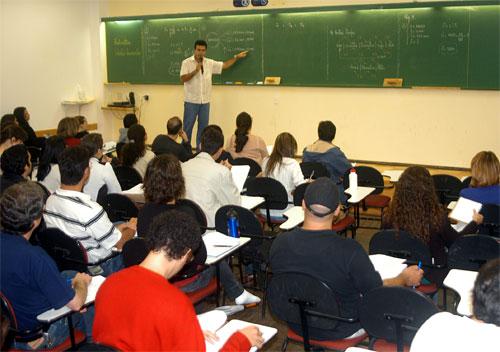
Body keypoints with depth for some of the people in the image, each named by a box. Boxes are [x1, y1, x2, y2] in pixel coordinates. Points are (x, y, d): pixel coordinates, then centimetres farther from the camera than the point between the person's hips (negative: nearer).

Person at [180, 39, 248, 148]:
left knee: (203, 127, 9)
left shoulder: (210, 63, 7)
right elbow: (183, 79, -13)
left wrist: (236, 57, 10)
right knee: (188, 127, 2)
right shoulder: (187, 62, -4)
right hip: (191, 101, -4)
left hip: (205, 102, 4)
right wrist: (195, 71, -21)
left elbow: (224, 65, 14)